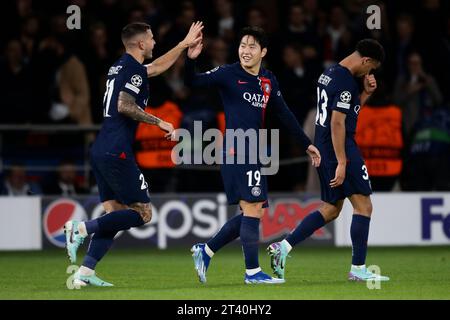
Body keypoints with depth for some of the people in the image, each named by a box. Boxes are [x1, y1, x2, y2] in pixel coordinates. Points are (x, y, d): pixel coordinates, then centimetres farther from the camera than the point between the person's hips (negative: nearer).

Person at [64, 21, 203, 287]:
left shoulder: (122, 67, 21)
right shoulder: (134, 69, -8)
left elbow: (157, 67, 39)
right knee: (143, 213, -5)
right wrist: (159, 122, -13)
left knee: (115, 215, 10)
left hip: (102, 152, 10)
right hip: (117, 153, -10)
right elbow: (125, 106, -22)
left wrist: (184, 44, 44)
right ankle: (83, 228, -15)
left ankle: (85, 272, 0)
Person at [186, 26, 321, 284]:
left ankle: (205, 251, 19)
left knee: (252, 213, 9)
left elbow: (285, 115, 20)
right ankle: (253, 271, -6)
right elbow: (193, 81, -13)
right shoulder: (229, 74, -6)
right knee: (253, 209, -12)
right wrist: (191, 59, -33)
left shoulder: (269, 81, 12)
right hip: (237, 151, -8)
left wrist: (306, 144, 21)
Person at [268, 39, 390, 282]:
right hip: (341, 148, -10)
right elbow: (337, 123, -21)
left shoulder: (329, 74, 15)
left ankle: (283, 247, 6)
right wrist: (342, 163, -22)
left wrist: (366, 93, 13)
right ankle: (358, 269, -2)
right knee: (363, 206, -3)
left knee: (331, 209, 15)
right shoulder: (346, 82, -16)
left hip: (322, 149, 10)